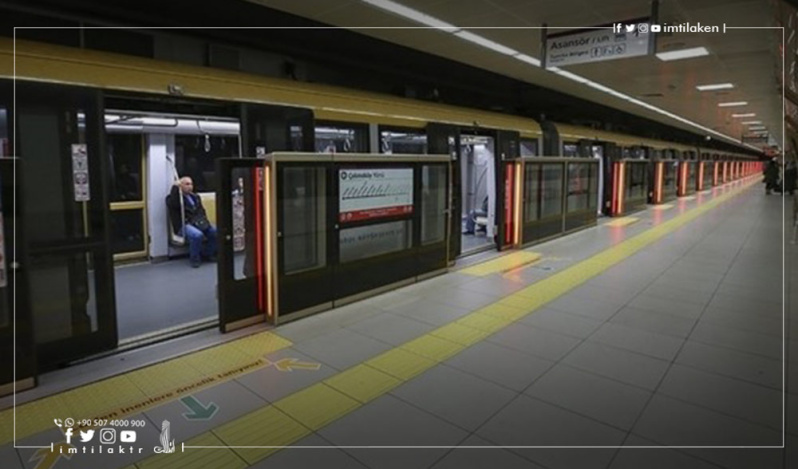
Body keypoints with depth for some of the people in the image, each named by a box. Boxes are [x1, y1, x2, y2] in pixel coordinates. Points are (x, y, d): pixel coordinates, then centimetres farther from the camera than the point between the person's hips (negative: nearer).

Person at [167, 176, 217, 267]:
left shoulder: (195, 197, 24)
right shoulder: (175, 197, 4)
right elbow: (173, 204, -20)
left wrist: (203, 221, 3)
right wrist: (175, 187, -18)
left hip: (199, 223, 6)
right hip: (184, 225, -6)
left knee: (216, 232, -19)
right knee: (197, 235, -37)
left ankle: (207, 253, 4)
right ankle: (195, 259, -14)